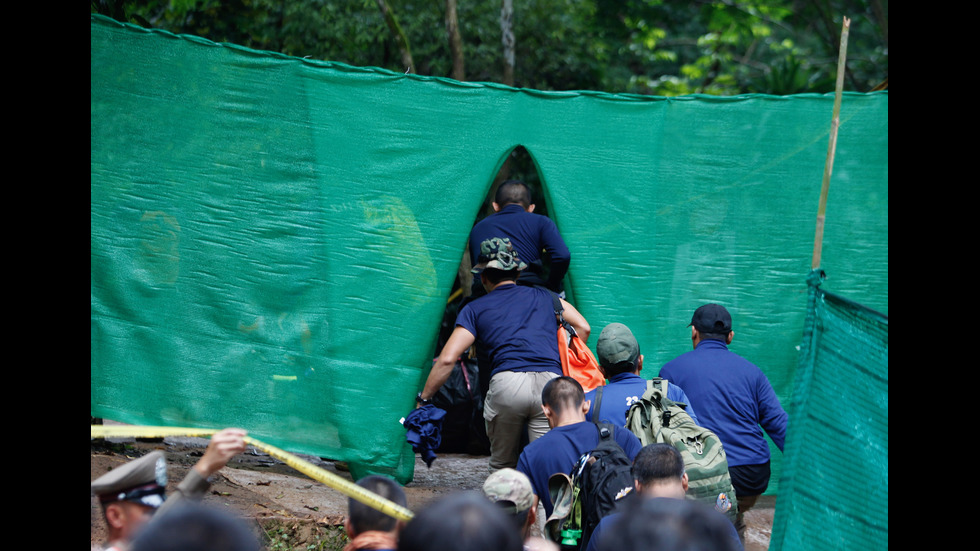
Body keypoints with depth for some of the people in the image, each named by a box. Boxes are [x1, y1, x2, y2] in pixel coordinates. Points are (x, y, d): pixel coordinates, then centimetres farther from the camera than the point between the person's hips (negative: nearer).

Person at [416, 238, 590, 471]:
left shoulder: (475, 309, 21)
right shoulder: (544, 296, 29)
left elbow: (447, 359, 11)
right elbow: (583, 327, 21)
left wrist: (423, 399, 19)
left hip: (506, 383, -1)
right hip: (550, 385, 1)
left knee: (502, 467, 15)